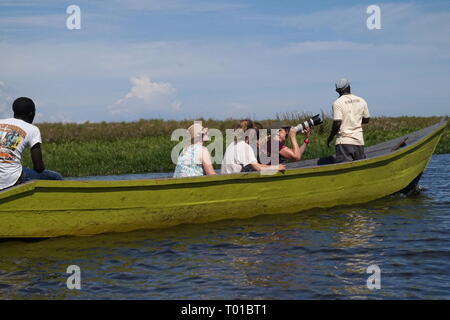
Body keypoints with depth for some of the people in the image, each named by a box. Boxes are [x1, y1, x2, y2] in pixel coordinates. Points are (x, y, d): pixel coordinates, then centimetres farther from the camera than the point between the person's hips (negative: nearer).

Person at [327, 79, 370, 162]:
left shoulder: (338, 103, -9)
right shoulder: (361, 101, 7)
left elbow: (337, 123, -15)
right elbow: (366, 119, 15)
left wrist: (330, 138, -2)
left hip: (344, 141, -5)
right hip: (359, 141, 5)